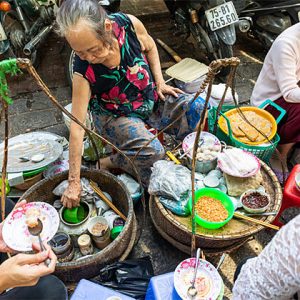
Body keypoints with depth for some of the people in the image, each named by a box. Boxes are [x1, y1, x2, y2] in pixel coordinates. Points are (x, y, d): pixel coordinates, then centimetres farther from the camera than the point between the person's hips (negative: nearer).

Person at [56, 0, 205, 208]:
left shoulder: (129, 24, -23)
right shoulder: (84, 73, -28)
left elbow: (150, 47, 2)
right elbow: (77, 128, -25)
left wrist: (160, 82, -5)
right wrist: (74, 182, -23)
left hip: (151, 98, 4)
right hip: (116, 116, -4)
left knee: (198, 109, -14)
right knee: (152, 152, -30)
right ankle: (110, 162, -3)